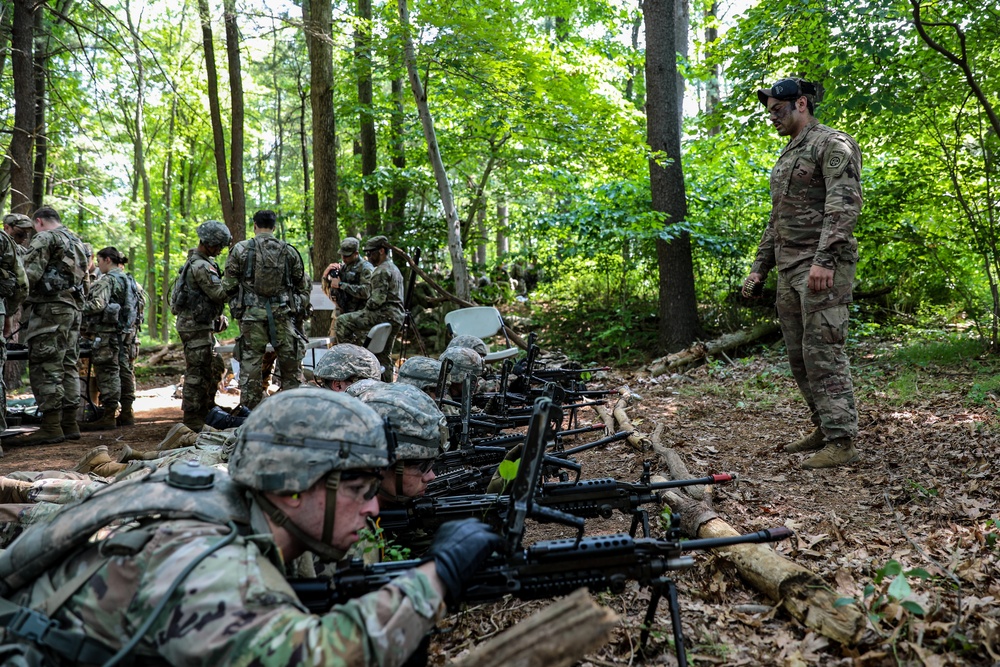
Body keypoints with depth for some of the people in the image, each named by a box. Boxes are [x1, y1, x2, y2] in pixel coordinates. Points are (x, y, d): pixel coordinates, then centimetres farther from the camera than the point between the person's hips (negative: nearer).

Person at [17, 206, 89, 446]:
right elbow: (85, 283, 23)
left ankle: (51, 427, -11)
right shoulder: (77, 242, 23)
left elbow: (30, 273, -15)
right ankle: (70, 424, 10)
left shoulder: (45, 238, -3)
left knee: (44, 367, -8)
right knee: (68, 366, 9)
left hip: (49, 308, -9)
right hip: (74, 308, 9)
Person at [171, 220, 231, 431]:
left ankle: (207, 411, 26)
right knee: (197, 373, -6)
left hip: (202, 325, 11)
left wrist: (219, 315, 14)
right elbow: (219, 292, -23)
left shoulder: (201, 262, 17)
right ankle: (193, 422, 0)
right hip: (195, 326, -11)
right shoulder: (200, 266, -17)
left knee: (214, 367, 17)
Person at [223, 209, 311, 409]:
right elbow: (303, 287, 9)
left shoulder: (240, 249, 1)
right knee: (291, 366, 8)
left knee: (250, 365, 4)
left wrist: (236, 306, 18)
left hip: (252, 314, -1)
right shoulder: (289, 251, 6)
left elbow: (229, 286, 1)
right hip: (283, 314, 1)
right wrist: (300, 314, 19)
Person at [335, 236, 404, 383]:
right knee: (383, 355, 15)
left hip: (384, 315, -10)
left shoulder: (381, 271, -10)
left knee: (343, 321, -10)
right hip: (396, 318, 10)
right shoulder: (394, 269, 23)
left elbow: (378, 298, -20)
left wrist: (365, 310, -4)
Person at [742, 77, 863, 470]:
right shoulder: (786, 157, 23)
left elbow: (844, 204, -18)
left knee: (823, 352, -12)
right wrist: (759, 267, 22)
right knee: (799, 355, 10)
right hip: (789, 269, 9)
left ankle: (842, 441, -7)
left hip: (822, 268, -9)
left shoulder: (833, 144, -5)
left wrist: (824, 259, -27)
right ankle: (823, 430, 20)